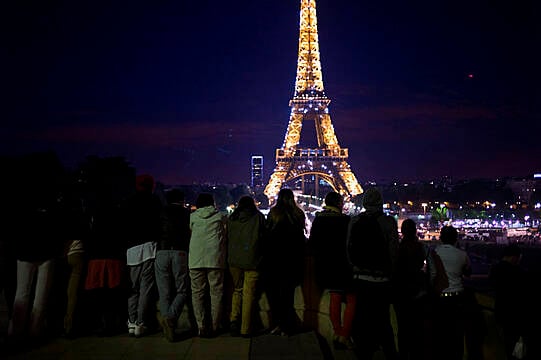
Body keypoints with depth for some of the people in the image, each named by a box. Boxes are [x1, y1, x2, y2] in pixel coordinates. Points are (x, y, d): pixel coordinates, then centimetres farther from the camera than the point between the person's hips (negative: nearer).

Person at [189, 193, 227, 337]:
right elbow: (226, 236, 9)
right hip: (215, 258, -1)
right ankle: (214, 327, 8)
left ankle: (201, 327, 2)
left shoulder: (192, 216, 12)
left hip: (195, 259, 1)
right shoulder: (220, 216, 9)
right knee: (216, 293, 6)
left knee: (197, 293, 6)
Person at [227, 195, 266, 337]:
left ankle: (234, 320, 3)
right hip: (252, 261, -2)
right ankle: (245, 329, 7)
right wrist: (260, 257, 14)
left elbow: (227, 239, 12)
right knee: (249, 293, 3)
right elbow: (263, 238, 3)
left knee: (237, 290, 18)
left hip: (234, 260, 3)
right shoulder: (259, 217, 0)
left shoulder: (231, 218, 7)